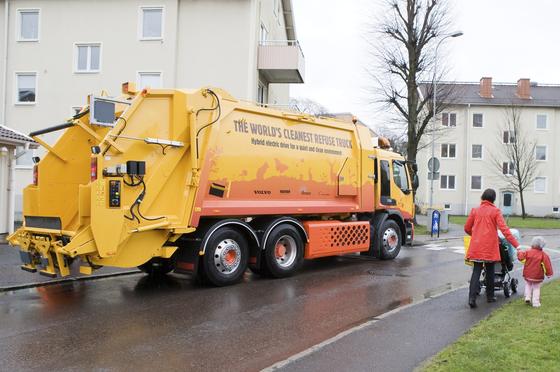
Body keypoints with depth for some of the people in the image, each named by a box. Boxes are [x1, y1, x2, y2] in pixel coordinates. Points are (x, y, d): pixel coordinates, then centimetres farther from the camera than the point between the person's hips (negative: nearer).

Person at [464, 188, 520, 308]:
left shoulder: (475, 210, 5)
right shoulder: (495, 211, -3)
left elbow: (467, 228, 10)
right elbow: (504, 230, -12)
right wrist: (517, 245, -13)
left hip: (476, 247, 2)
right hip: (490, 247, -2)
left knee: (476, 271, 2)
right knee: (490, 271, 14)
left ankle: (472, 298, -11)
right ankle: (490, 296, 25)